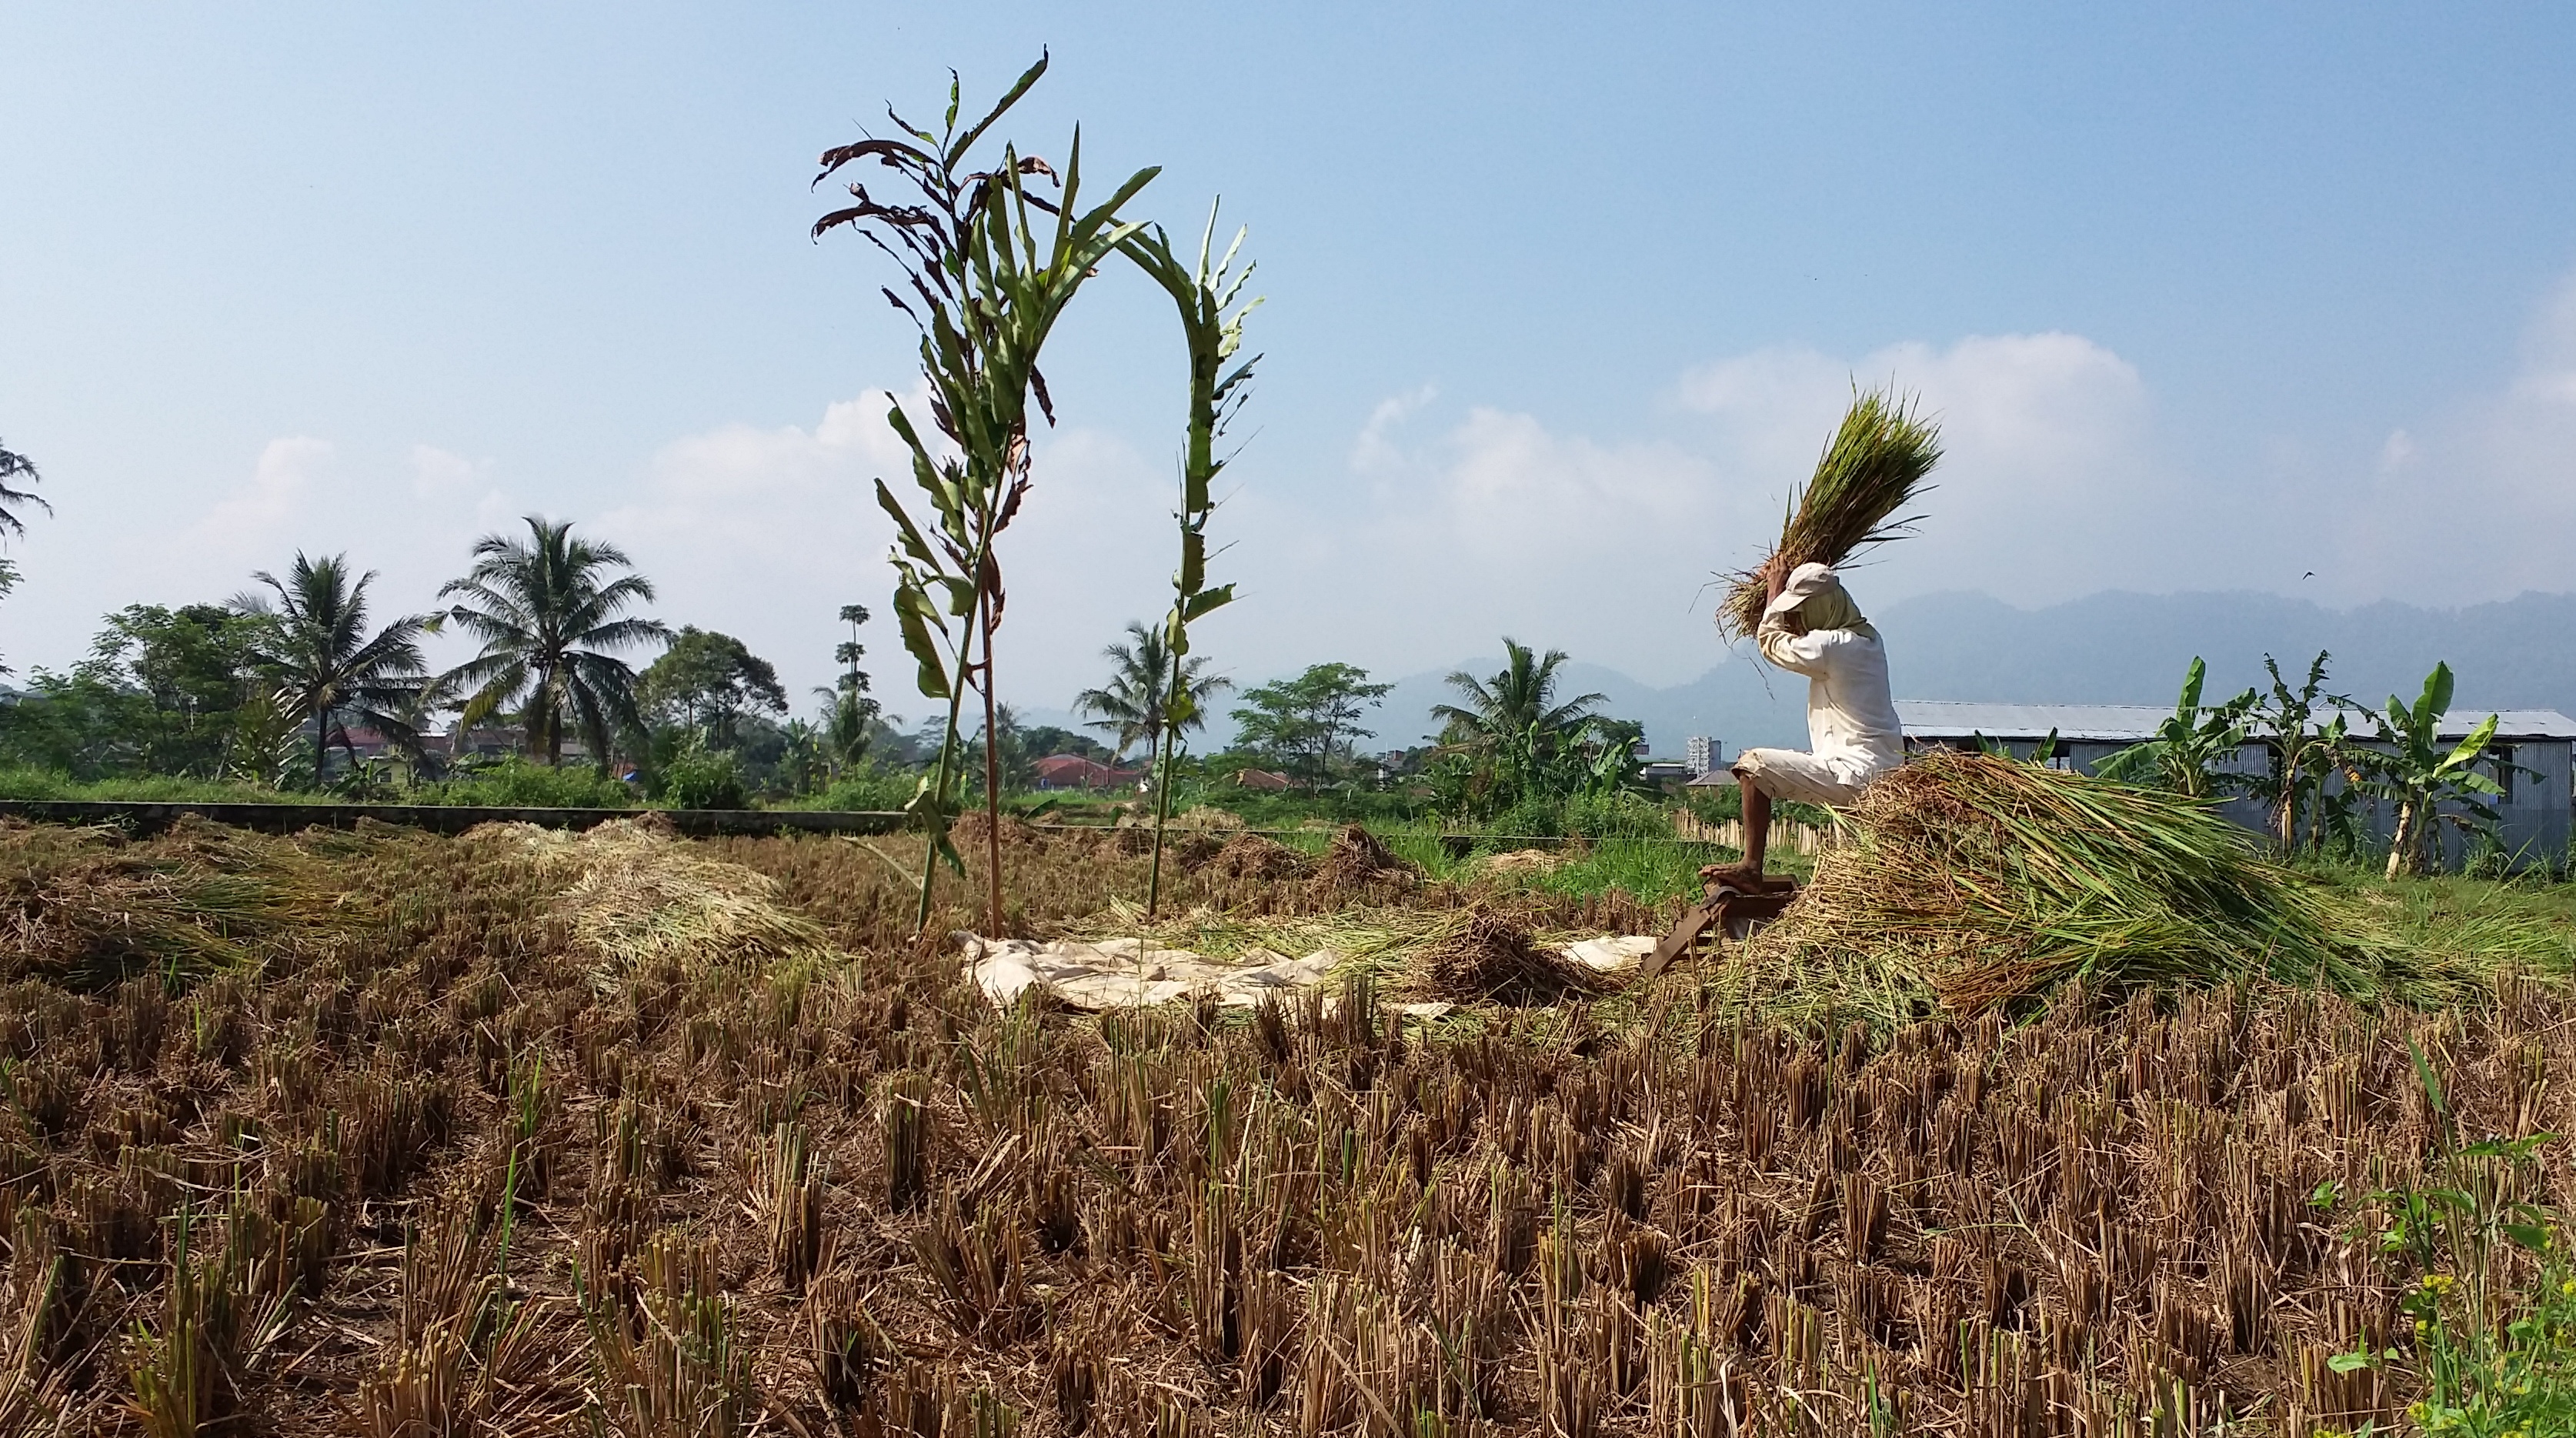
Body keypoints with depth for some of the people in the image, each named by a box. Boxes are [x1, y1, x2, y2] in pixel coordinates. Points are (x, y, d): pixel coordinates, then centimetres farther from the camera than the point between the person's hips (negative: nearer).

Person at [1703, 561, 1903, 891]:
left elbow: (1770, 640, 4)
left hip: (1855, 772, -10)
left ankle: (1750, 869, -14)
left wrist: (1774, 595, 20)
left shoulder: (1830, 647, -15)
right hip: (1887, 774, 10)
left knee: (1752, 766, -12)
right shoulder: (1868, 639, 14)